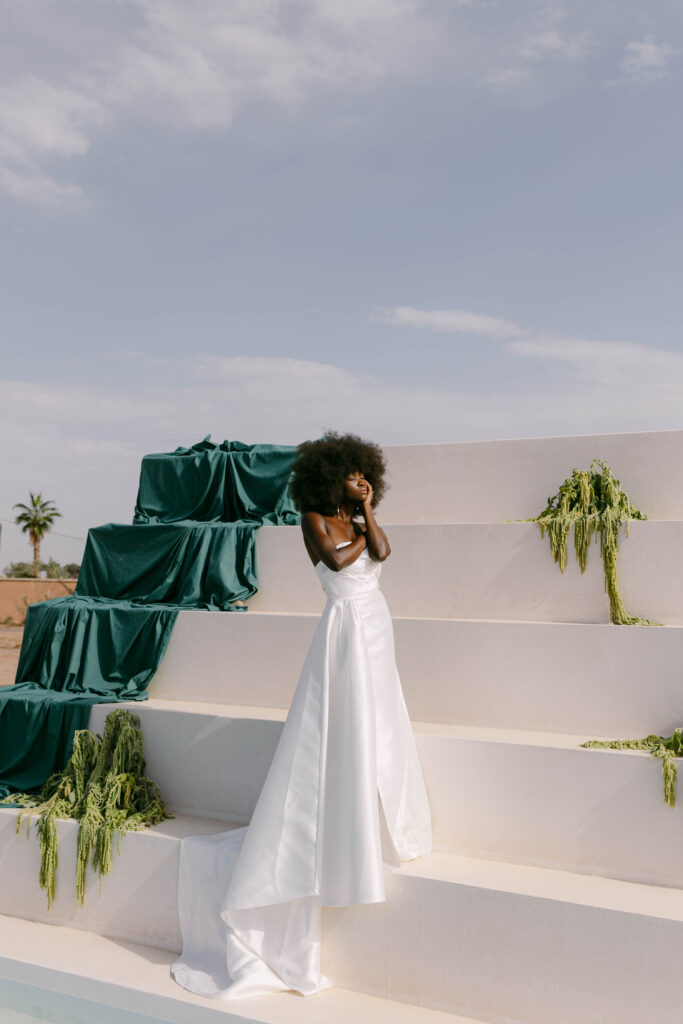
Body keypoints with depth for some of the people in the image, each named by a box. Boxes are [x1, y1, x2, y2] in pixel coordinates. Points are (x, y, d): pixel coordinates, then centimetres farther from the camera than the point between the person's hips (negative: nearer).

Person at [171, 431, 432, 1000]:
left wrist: (367, 510, -3)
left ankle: (368, 824, 26)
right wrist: (360, 537, -6)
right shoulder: (315, 517, -5)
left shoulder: (361, 521, 12)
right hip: (346, 628, -7)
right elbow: (336, 558, -19)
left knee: (374, 729, 13)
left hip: (375, 625, 7)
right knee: (340, 734, -4)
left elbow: (381, 550, -5)